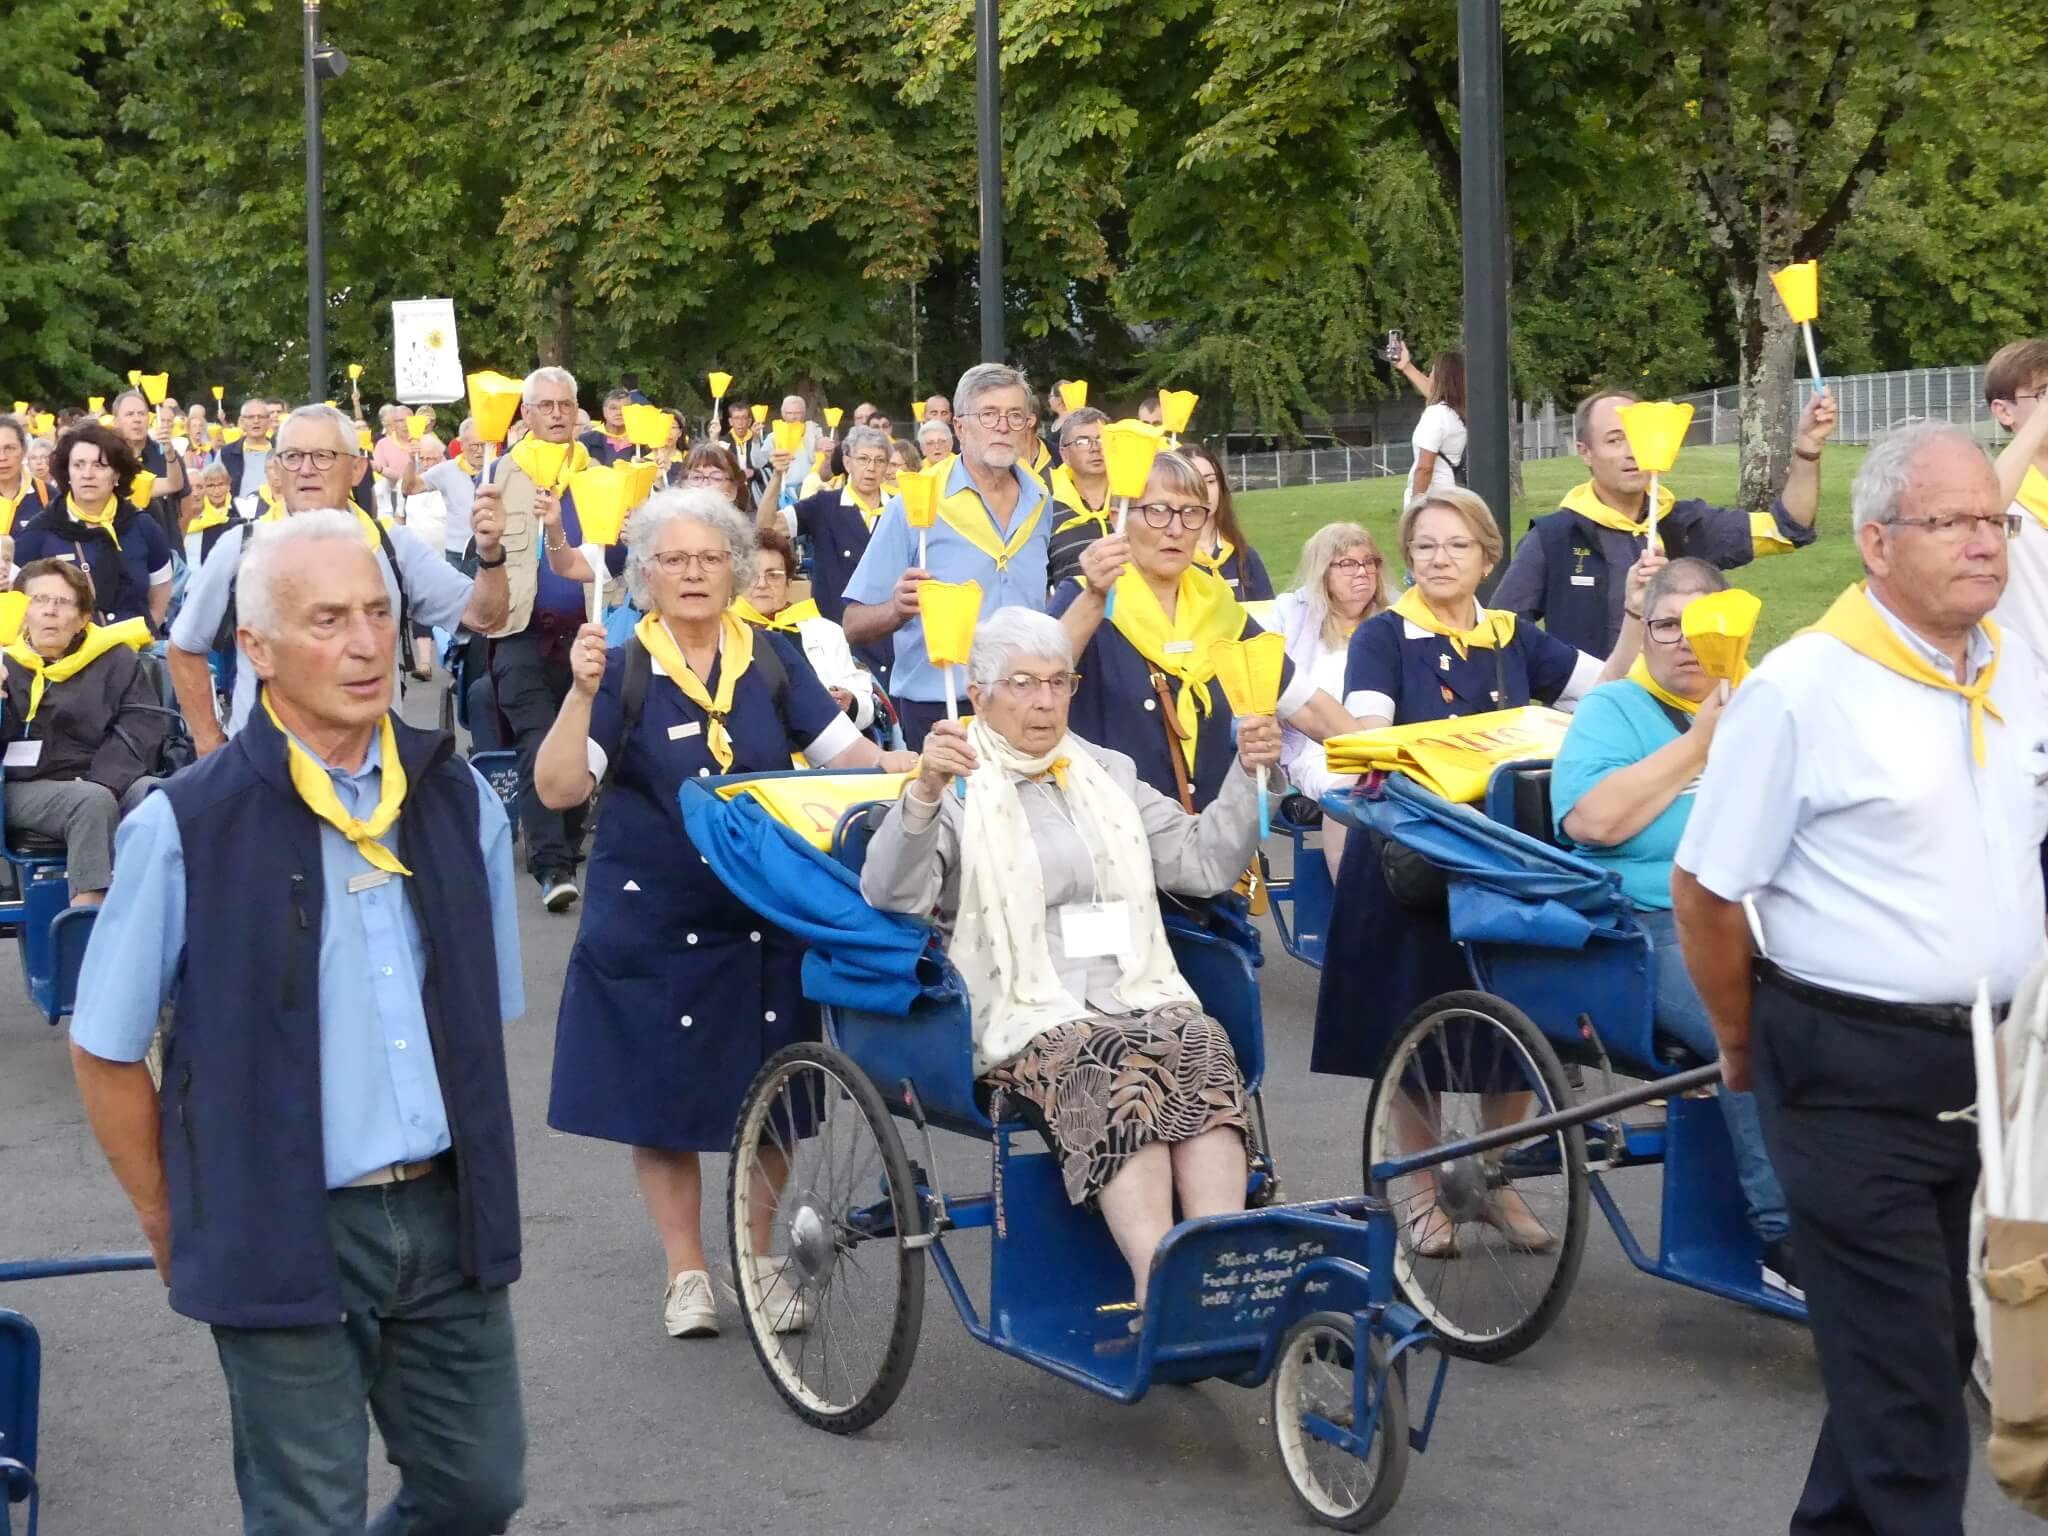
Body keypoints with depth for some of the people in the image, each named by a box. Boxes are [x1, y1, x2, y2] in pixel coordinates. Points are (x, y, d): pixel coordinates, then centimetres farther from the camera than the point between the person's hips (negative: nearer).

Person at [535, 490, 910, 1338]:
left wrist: (911, 768, -17)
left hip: (765, 915, 2)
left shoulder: (772, 660, 1)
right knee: (663, 1094, 5)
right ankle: (686, 1271, 21)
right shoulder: (622, 671, -6)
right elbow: (558, 788, -15)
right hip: (652, 920, -2)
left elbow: (843, 750, 1)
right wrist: (581, 694, -28)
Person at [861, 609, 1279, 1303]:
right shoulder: (957, 790, 8)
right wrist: (924, 793, -26)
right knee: (1112, 1066, -35)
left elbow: (1204, 863, 20)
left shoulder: (1110, 775, 25)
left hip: (1142, 999, 4)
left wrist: (1246, 776, 5)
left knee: (1202, 1044, -29)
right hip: (1029, 1018, -4)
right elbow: (891, 893, -9)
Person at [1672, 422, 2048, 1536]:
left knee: (1939, 1337, 17)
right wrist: (1745, 1046, 1)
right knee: (1903, 1374, -2)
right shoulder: (1801, 689, -14)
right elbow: (1704, 891, -9)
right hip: (1854, 1070, -6)